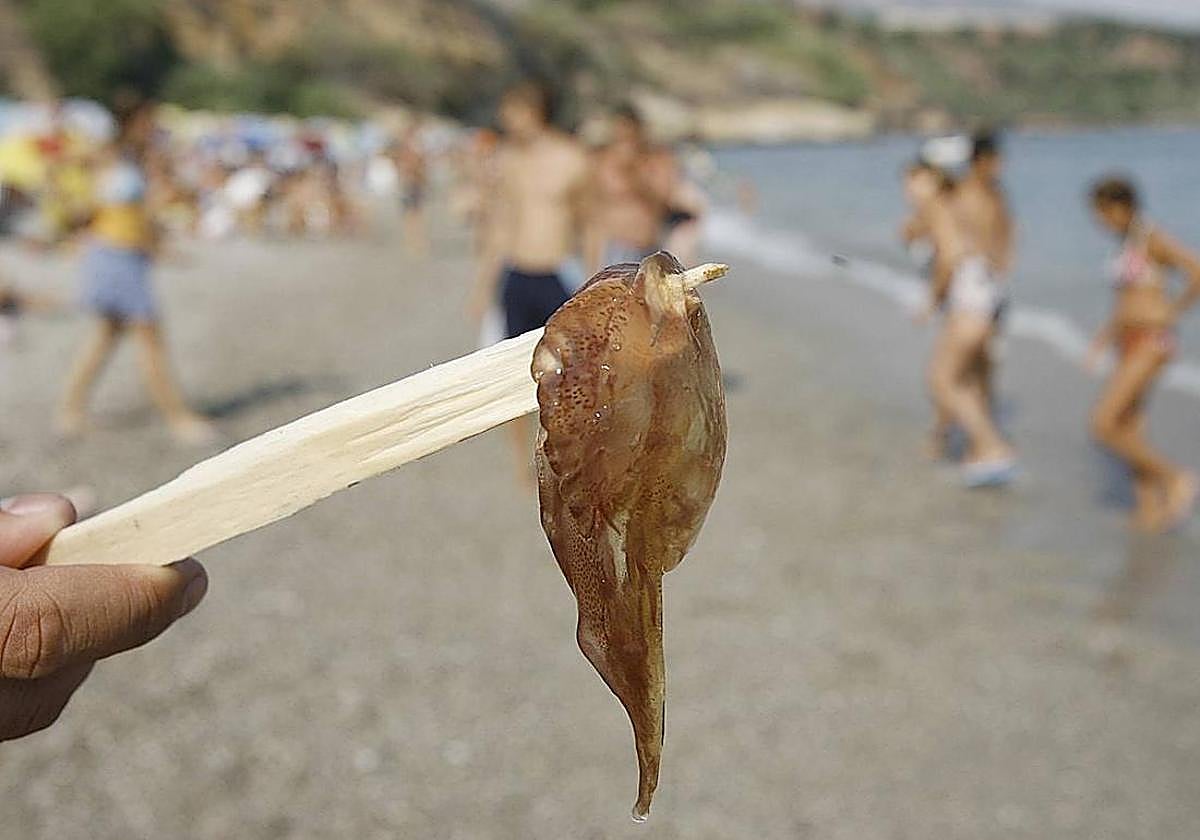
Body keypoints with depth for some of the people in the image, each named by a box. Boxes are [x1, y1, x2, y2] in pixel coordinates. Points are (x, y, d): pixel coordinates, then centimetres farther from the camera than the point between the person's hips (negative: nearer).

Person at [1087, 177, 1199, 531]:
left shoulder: (1152, 239, -12)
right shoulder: (1130, 243, 15)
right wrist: (1103, 339, 18)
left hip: (1150, 342, -9)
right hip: (1130, 344, 9)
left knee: (1103, 426, -13)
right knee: (1128, 434, 8)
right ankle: (1151, 508, 15)